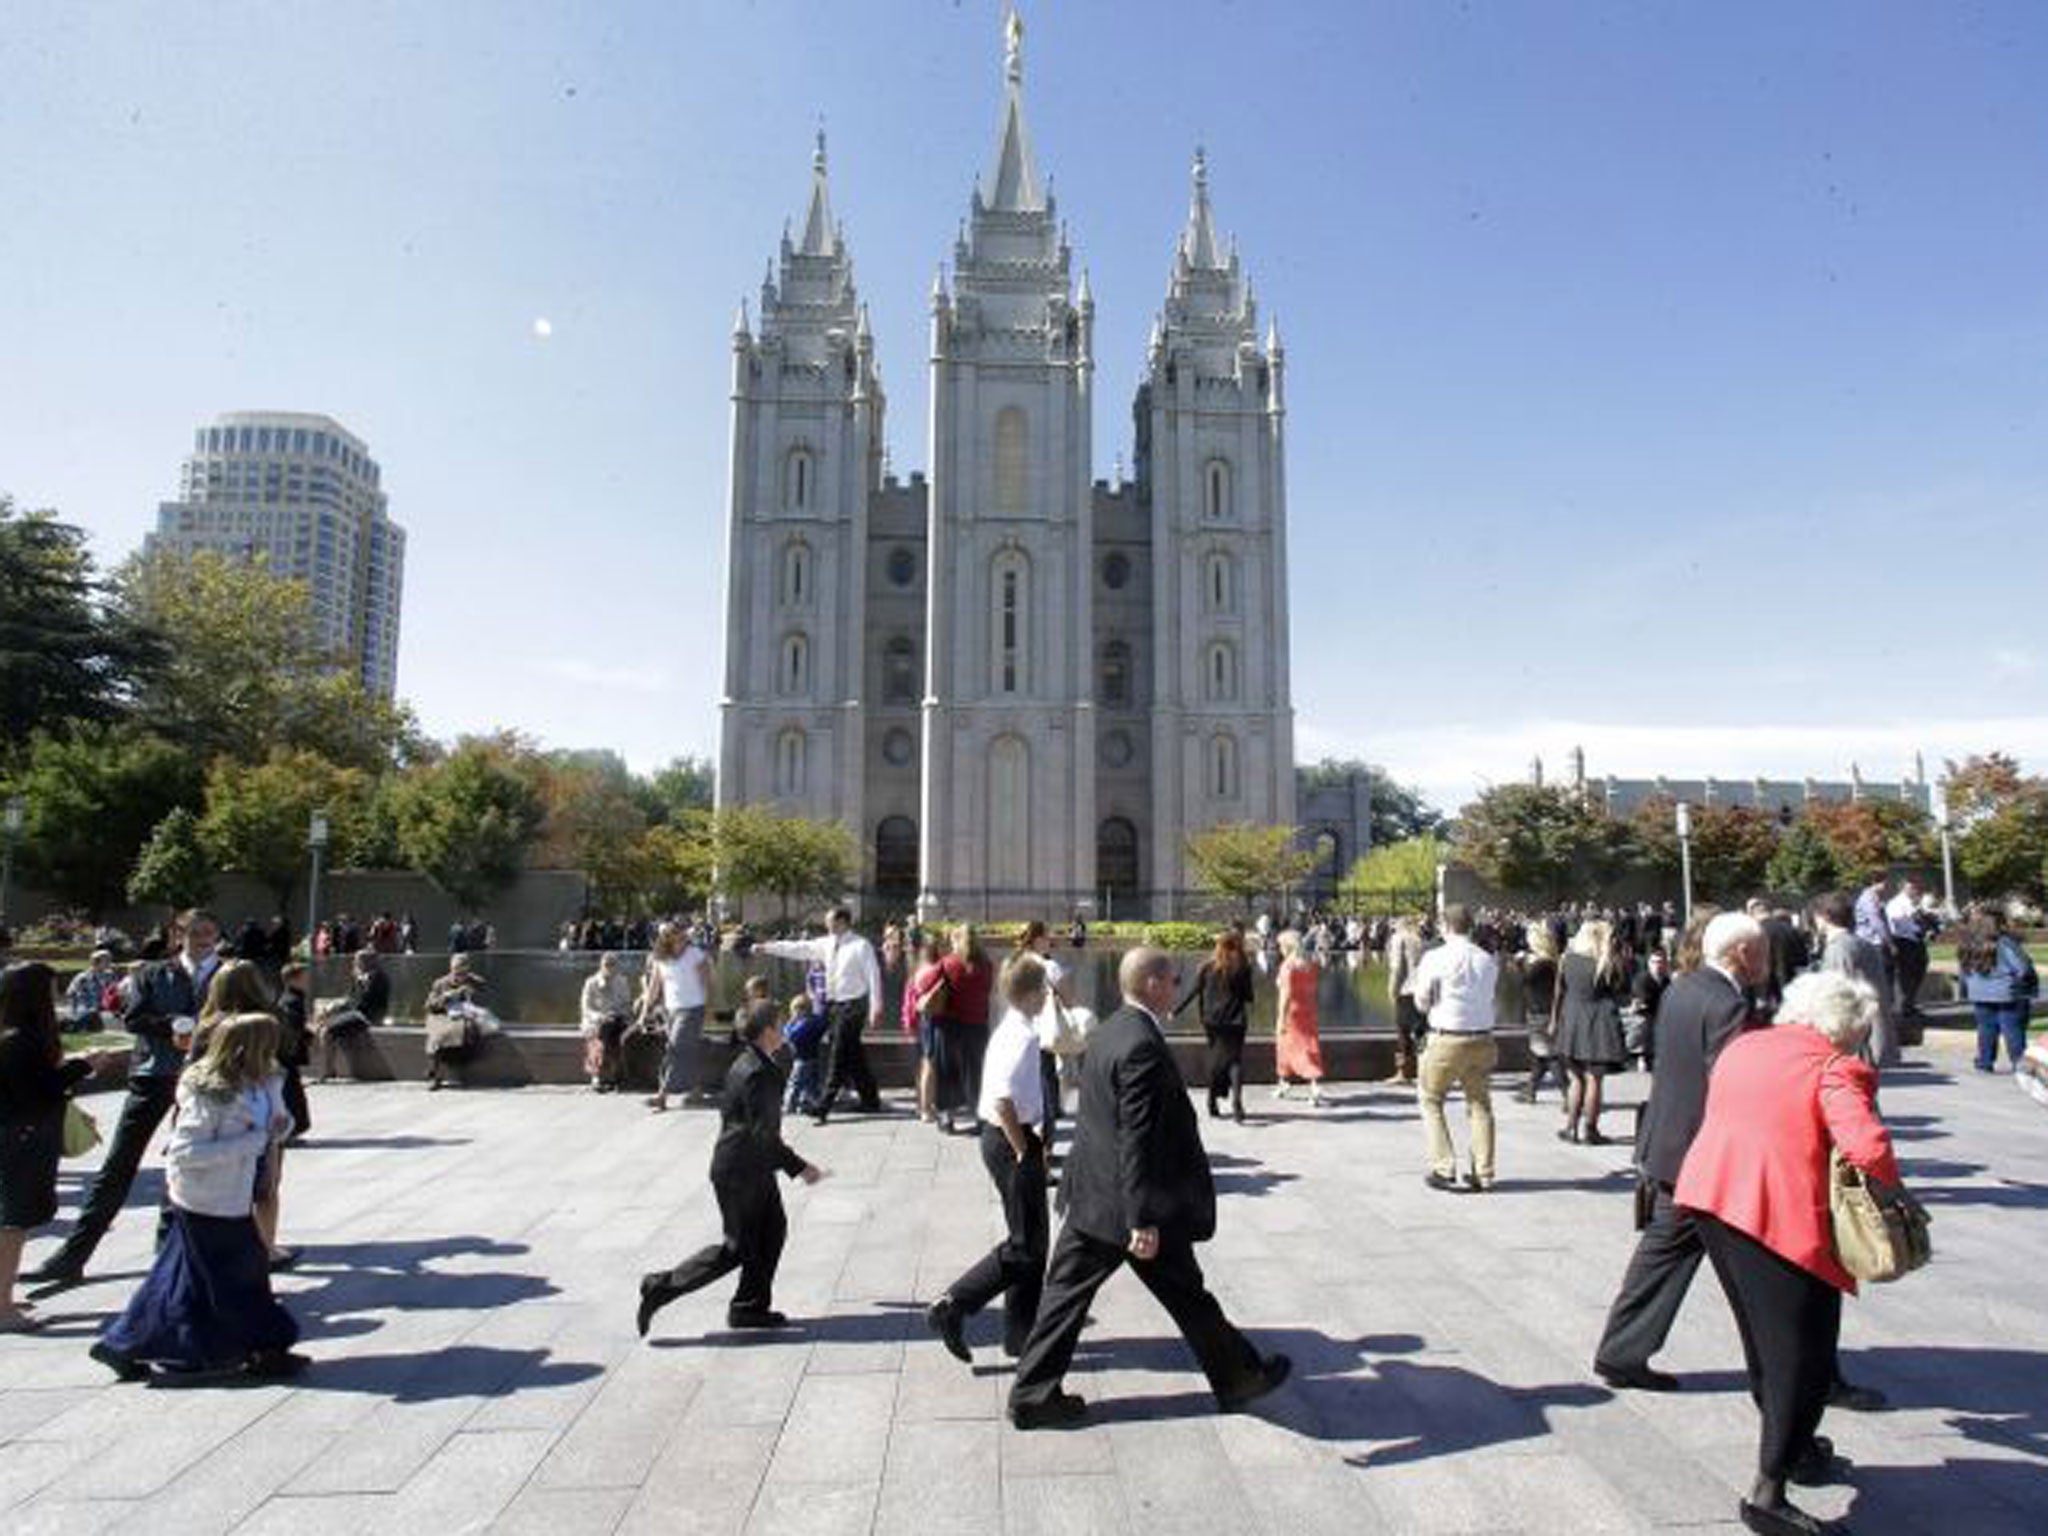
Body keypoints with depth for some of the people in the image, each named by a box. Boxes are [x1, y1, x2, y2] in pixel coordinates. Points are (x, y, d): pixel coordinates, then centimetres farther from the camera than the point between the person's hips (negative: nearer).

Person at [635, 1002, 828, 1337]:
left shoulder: (747, 1064, 6)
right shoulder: (758, 1073, -24)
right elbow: (763, 1136, -25)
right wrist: (799, 1168, -18)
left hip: (754, 1168, 10)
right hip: (740, 1171, -10)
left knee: (773, 1230, 12)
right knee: (738, 1247, 1)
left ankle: (751, 1307, 20)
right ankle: (662, 1287, 9)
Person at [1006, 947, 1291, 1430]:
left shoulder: (1105, 1033, 5)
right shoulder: (1144, 1046, -23)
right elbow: (1138, 1141, -26)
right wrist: (1145, 1220, -24)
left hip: (1091, 1197, 8)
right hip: (1131, 1204, -8)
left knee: (1066, 1293, 12)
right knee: (1187, 1296, 11)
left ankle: (1033, 1393, 18)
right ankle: (1237, 1378, 30)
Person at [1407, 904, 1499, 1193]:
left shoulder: (1435, 958, -9)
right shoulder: (1487, 960, 3)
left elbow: (1422, 1003, -4)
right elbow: (1488, 998, 7)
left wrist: (1417, 987, 16)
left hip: (1446, 1040, -4)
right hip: (1482, 1039, 4)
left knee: (1431, 1100, 13)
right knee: (1480, 1104, 15)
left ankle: (1444, 1168, 8)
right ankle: (1483, 1174, 17)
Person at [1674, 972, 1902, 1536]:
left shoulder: (1742, 1046, 15)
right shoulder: (1835, 1068, -8)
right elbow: (1868, 1148, -20)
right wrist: (1892, 1190, -3)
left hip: (1709, 1196, 8)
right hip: (1781, 1215, -7)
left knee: (1765, 1337, 25)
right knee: (1802, 1354, 4)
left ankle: (1795, 1448, 44)